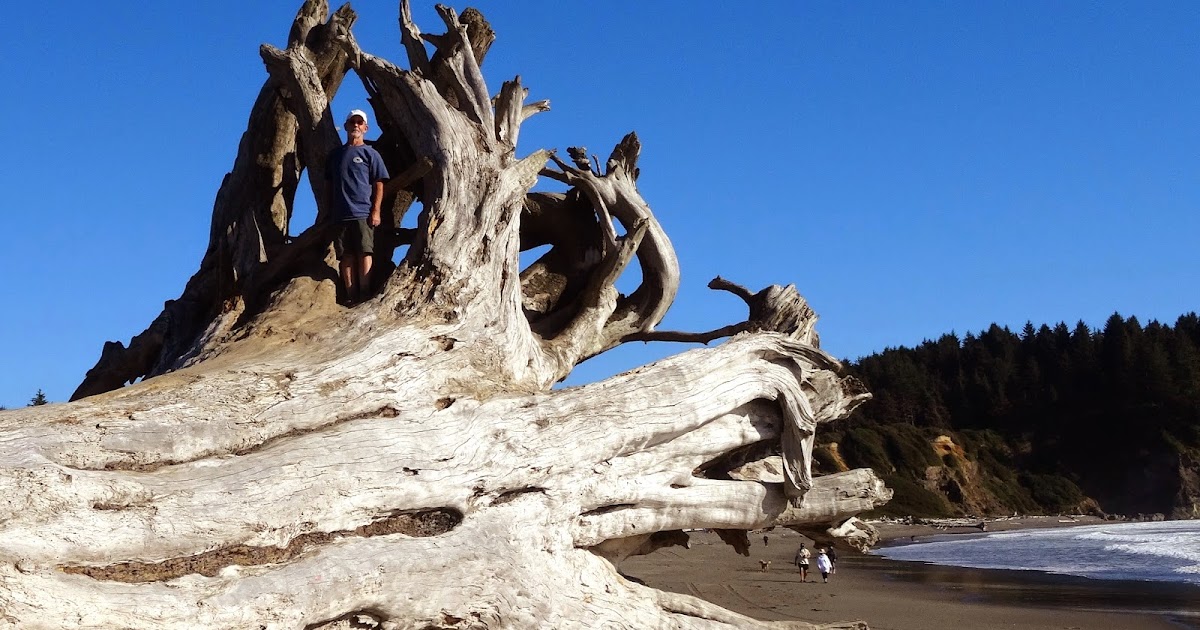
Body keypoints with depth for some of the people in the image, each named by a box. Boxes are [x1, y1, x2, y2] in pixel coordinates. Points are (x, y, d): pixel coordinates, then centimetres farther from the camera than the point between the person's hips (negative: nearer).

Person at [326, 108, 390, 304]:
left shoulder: (370, 154, 7)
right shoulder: (335, 154, 18)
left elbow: (379, 185, 1)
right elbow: (329, 186, 21)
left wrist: (376, 211, -9)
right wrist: (329, 211, 14)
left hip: (363, 214, -4)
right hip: (341, 215, 4)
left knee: (364, 253, -9)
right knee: (346, 256, 1)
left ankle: (365, 295, -9)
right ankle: (351, 296, 0)